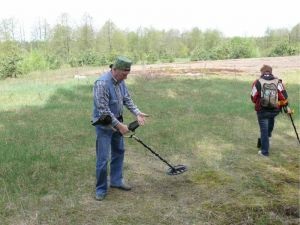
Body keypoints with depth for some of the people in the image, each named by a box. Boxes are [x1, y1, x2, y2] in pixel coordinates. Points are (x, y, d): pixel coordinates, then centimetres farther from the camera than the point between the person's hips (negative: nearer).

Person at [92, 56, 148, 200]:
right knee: (103, 159, -2)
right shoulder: (102, 83, -27)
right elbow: (103, 111, -27)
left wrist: (137, 113, -8)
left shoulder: (120, 81, -1)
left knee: (119, 152, 18)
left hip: (116, 122, 9)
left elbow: (127, 99, 7)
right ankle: (101, 189, 15)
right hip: (104, 125, -8)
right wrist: (119, 125, -24)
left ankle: (116, 181, 34)